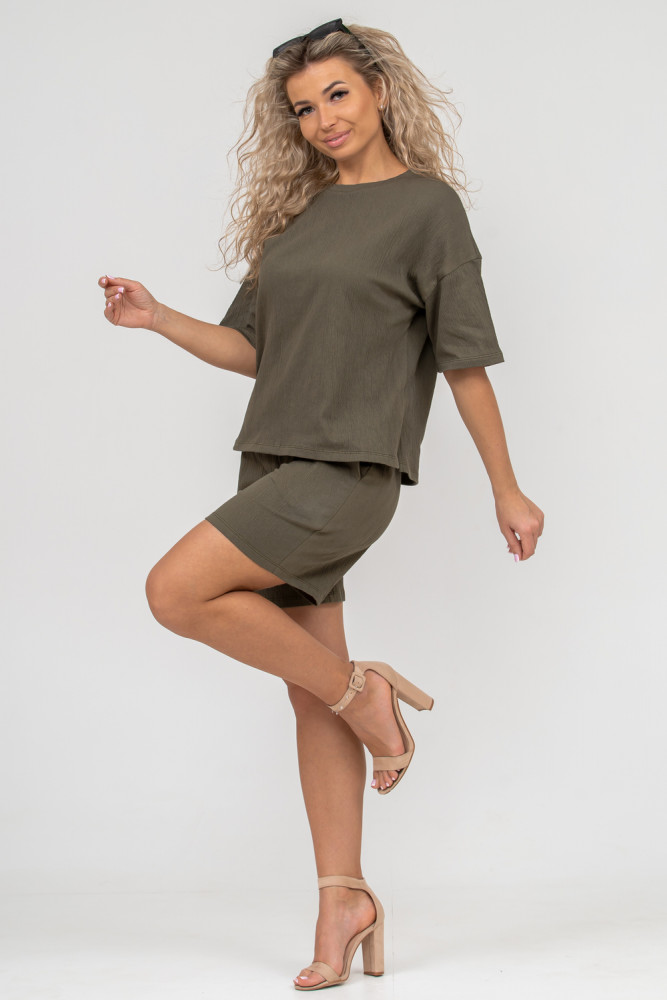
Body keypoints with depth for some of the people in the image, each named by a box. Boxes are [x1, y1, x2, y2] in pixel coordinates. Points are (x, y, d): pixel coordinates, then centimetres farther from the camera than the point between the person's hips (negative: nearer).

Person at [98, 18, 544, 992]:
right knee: (309, 693, 6)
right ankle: (344, 898, 14)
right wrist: (157, 318, 4)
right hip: (277, 468, 6)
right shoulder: (299, 214, 15)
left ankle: (363, 691, -4)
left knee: (177, 591, -19)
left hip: (349, 473, -6)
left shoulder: (427, 204, -2)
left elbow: (465, 359, -2)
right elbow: (252, 347, 17)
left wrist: (506, 491, 1)